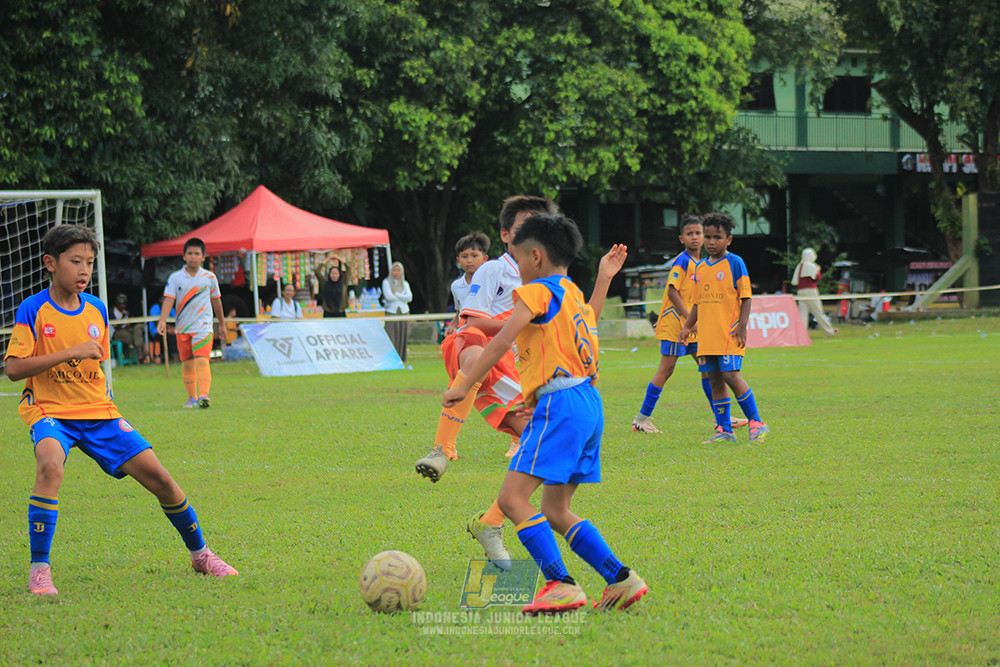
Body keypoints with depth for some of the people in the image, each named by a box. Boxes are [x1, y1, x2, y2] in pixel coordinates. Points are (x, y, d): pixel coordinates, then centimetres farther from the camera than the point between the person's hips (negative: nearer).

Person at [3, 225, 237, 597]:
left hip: (97, 413, 5)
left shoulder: (96, 309, 7)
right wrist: (71, 352, -20)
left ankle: (200, 554, 21)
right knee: (50, 464, -37)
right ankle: (39, 570, -30)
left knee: (158, 477, -1)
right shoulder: (33, 310, -8)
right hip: (50, 411, -5)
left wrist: (112, 413, 12)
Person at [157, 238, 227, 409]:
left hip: (203, 326, -2)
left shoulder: (210, 278, 4)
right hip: (182, 328, 2)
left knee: (201, 360, -17)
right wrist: (162, 320, -21)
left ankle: (204, 395, -28)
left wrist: (222, 324, 21)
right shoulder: (175, 278, 2)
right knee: (187, 363, 7)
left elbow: (216, 300, 14)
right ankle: (192, 397, 18)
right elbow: (169, 299, -6)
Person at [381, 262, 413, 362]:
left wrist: (396, 294, -9)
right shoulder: (386, 282, 3)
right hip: (391, 312, -3)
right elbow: (388, 296, -11)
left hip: (404, 312, 4)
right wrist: (402, 298, -4)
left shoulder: (405, 284, 13)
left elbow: (409, 297, -2)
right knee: (391, 336, -11)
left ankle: (401, 359, 6)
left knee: (403, 337, 1)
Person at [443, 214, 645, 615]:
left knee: (513, 497, -14)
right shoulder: (574, 294, 23)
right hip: (589, 402, 10)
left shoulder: (538, 292, -3)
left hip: (560, 403, -9)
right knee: (555, 510, 14)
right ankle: (621, 579, 8)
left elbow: (502, 342, -12)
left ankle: (561, 584, -22)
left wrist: (464, 386, -11)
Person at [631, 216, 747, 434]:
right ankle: (642, 418, -1)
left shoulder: (701, 263, 14)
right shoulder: (682, 261, -12)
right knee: (666, 369, -7)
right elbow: (672, 292, -18)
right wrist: (689, 318, -22)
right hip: (674, 324, -8)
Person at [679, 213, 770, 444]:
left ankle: (756, 422, -4)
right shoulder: (701, 268, 15)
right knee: (715, 380, 5)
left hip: (728, 332, -6)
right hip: (706, 335, 6)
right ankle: (724, 430, 9)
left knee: (730, 375, -15)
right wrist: (687, 327, 13)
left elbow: (745, 297, -5)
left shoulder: (735, 263, -3)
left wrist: (742, 327, -14)